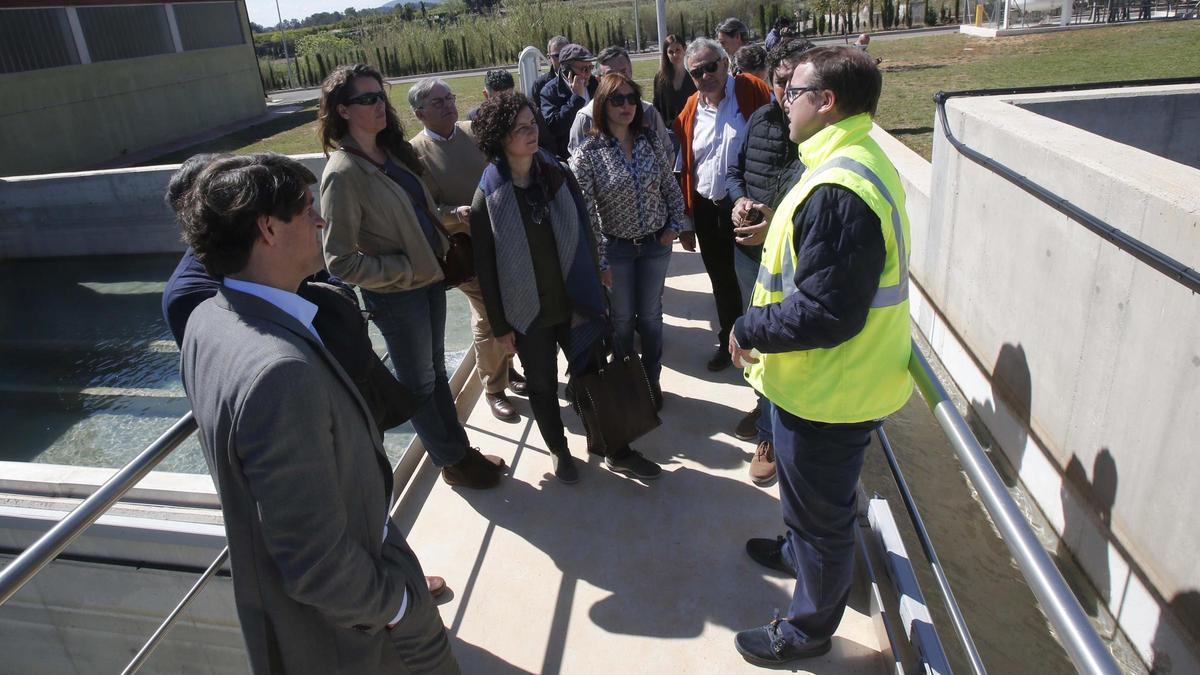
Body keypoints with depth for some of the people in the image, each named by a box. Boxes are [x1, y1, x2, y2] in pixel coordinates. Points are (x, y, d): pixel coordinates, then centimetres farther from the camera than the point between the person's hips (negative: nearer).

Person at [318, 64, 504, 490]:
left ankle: (460, 449, 39)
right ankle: (452, 462, 32)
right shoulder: (343, 173, -20)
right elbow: (341, 262, -20)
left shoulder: (392, 151, 2)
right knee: (420, 384, 13)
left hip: (429, 277, 7)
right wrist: (403, 269, -17)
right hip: (395, 294, -7)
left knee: (436, 371, 21)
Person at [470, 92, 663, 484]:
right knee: (543, 386, 14)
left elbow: (584, 234, 5)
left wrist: (593, 290, 4)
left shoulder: (558, 176, -3)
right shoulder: (488, 197, -10)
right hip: (529, 312, -2)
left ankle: (617, 452, 27)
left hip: (574, 303, 2)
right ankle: (559, 451, 37)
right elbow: (486, 267, -7)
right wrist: (500, 325, -5)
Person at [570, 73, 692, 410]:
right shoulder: (588, 154, -14)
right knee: (622, 320, 13)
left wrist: (675, 225, -2)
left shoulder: (652, 143, -3)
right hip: (616, 248, -2)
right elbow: (585, 213, -14)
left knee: (651, 316, 15)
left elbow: (672, 188, 8)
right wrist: (599, 261, -14)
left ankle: (652, 379, 34)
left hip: (656, 244, 3)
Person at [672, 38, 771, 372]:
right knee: (720, 279, 17)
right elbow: (684, 165, 7)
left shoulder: (752, 90, -9)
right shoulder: (690, 110, 4)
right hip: (707, 209, 5)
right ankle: (728, 341, 35)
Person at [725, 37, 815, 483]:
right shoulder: (759, 120, 2)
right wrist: (740, 199, -6)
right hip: (749, 248, 6)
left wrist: (778, 223, -27)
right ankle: (768, 408, 43)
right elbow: (734, 171, 14)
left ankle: (770, 435, 22)